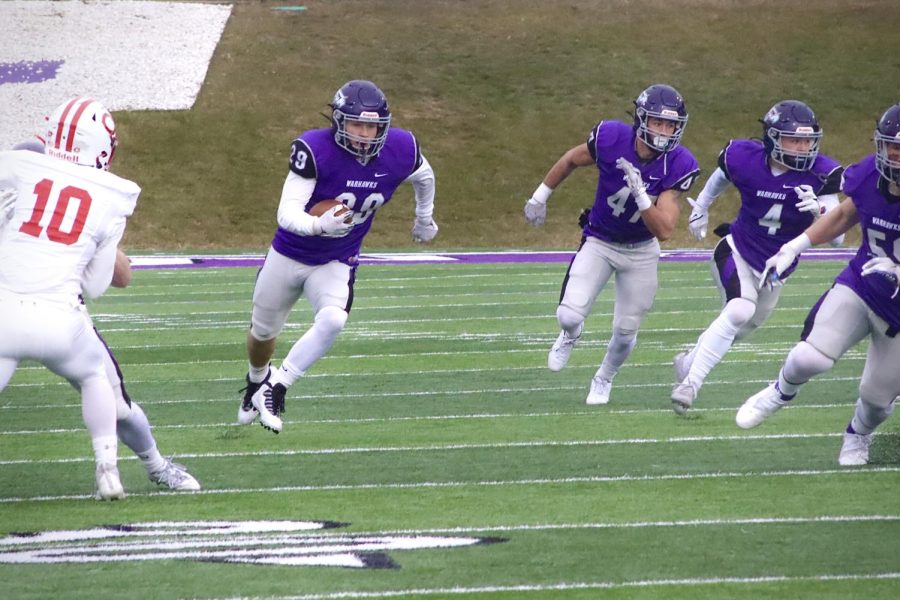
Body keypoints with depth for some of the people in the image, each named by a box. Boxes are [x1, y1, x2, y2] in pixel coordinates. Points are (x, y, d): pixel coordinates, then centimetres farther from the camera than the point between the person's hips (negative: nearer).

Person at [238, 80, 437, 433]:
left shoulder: (399, 152, -17)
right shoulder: (314, 150, -29)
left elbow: (424, 176, 9)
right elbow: (287, 214, -33)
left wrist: (425, 219, 24)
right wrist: (318, 225, -53)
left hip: (336, 265, 1)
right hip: (289, 255, -1)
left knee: (332, 322, -29)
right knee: (263, 332, 19)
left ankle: (275, 391, -14)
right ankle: (257, 380, 54)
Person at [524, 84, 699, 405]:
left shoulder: (678, 165, -24)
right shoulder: (611, 138, -25)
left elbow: (664, 230, -27)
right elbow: (571, 160, -2)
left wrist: (640, 193, -41)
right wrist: (540, 196, 8)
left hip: (641, 251, 1)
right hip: (599, 243, -1)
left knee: (626, 330, 7)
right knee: (569, 315, -16)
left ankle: (604, 379, 40)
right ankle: (570, 336, 23)